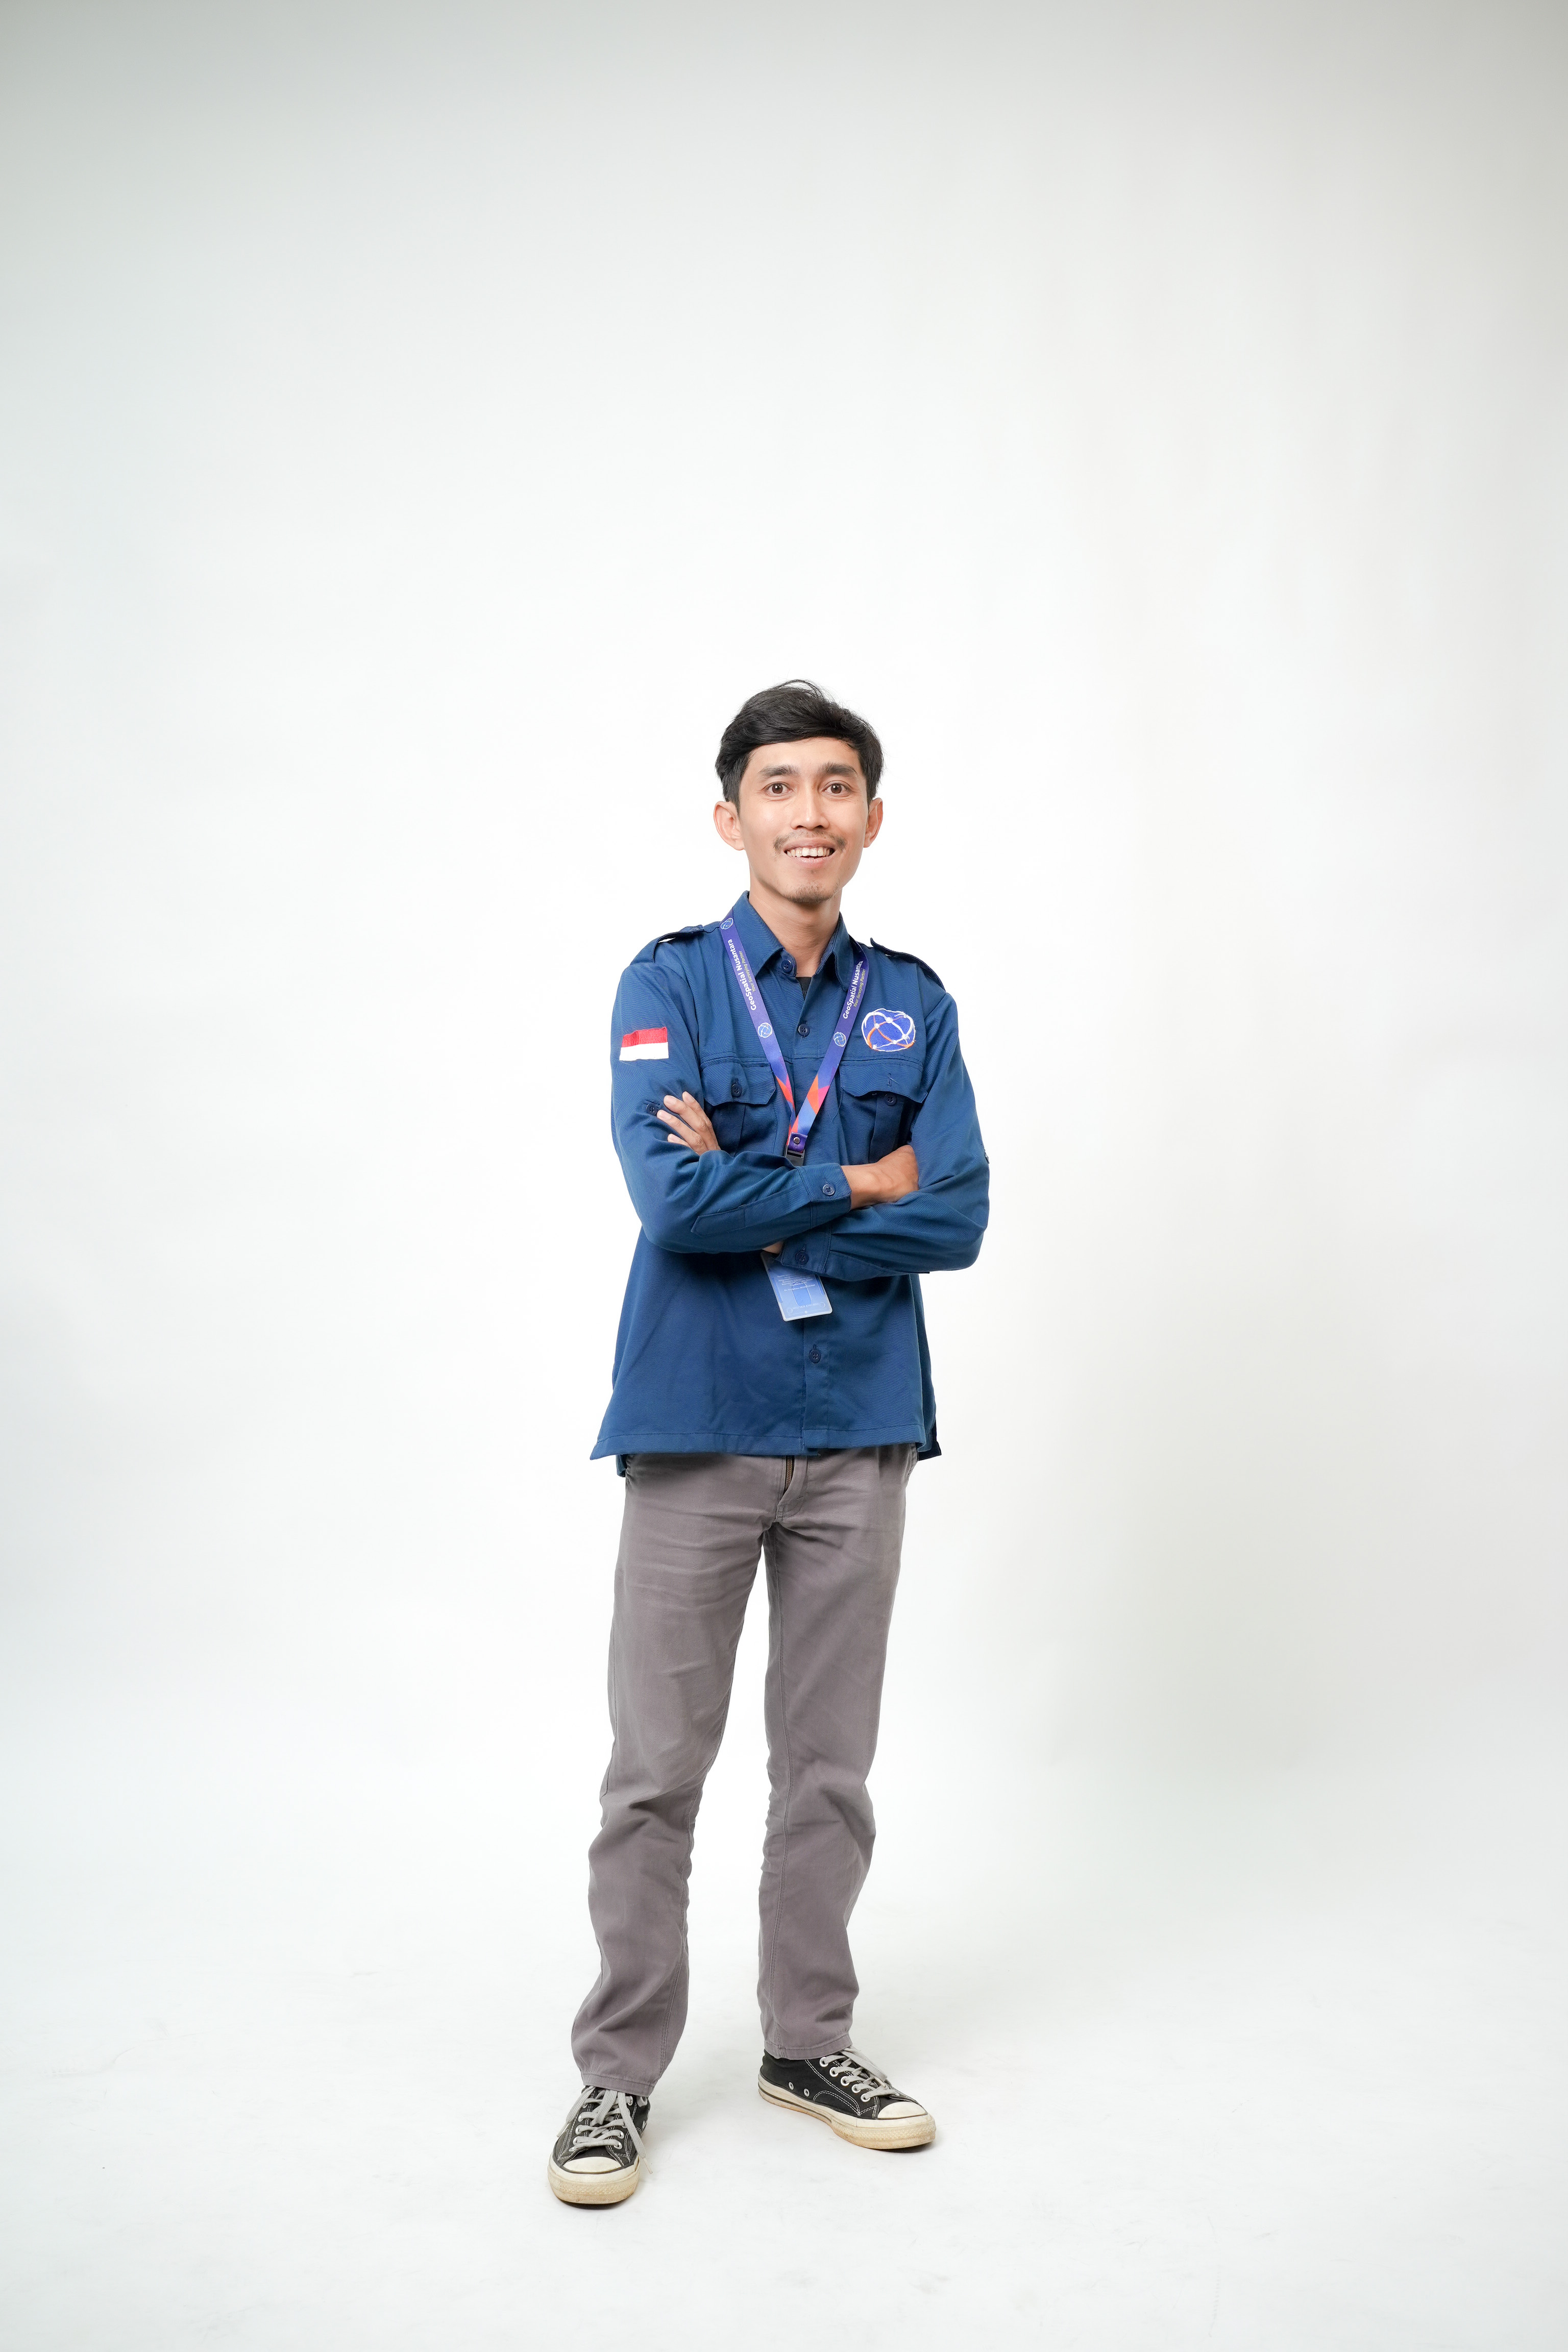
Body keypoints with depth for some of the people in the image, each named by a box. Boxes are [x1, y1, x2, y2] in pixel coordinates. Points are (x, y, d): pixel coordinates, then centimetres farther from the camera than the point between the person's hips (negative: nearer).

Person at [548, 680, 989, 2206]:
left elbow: (958, 1218, -3)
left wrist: (762, 1212, -11)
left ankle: (809, 2042, 31)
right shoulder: (668, 984, -2)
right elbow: (674, 1198, -16)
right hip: (698, 1424, -3)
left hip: (859, 1427, 3)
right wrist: (857, 1184, -8)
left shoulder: (912, 1006, 8)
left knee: (829, 1767, 13)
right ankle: (617, 2074, 21)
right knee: (656, 1771, 4)